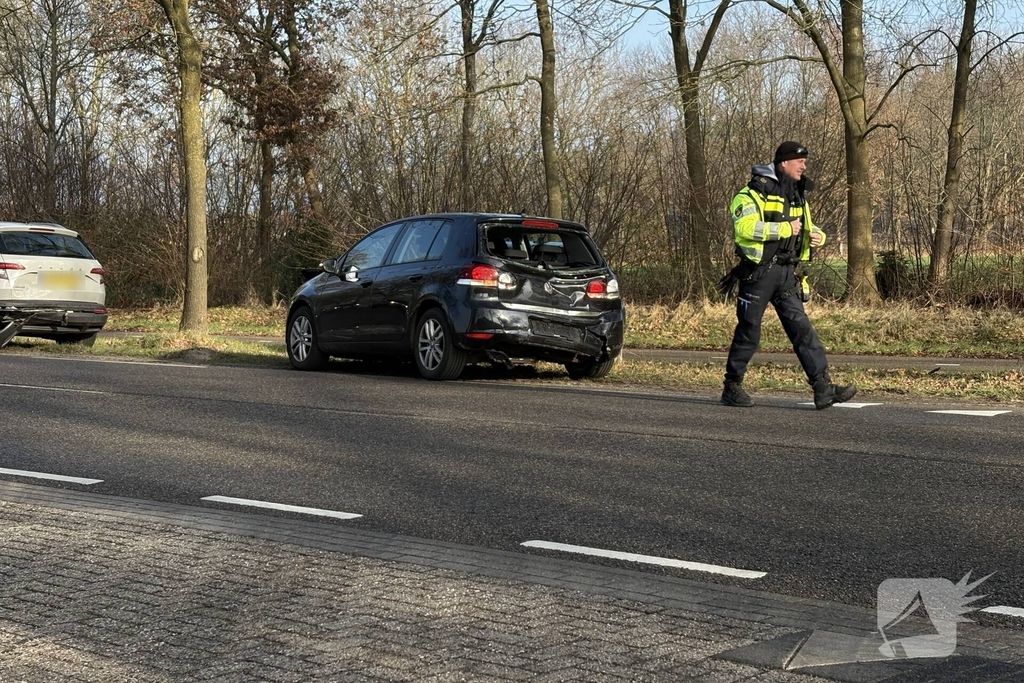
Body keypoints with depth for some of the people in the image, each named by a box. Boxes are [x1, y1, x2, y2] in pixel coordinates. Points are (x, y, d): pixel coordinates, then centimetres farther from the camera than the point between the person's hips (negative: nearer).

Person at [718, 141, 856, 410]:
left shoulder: (797, 195, 16)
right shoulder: (755, 192, -10)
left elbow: (808, 228, 26)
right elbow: (746, 227, -24)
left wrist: (816, 236, 2)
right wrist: (786, 228, -20)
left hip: (786, 274, 7)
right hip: (758, 272, -7)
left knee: (802, 327, -2)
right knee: (748, 332, 2)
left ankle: (823, 388, -8)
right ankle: (731, 387, 16)